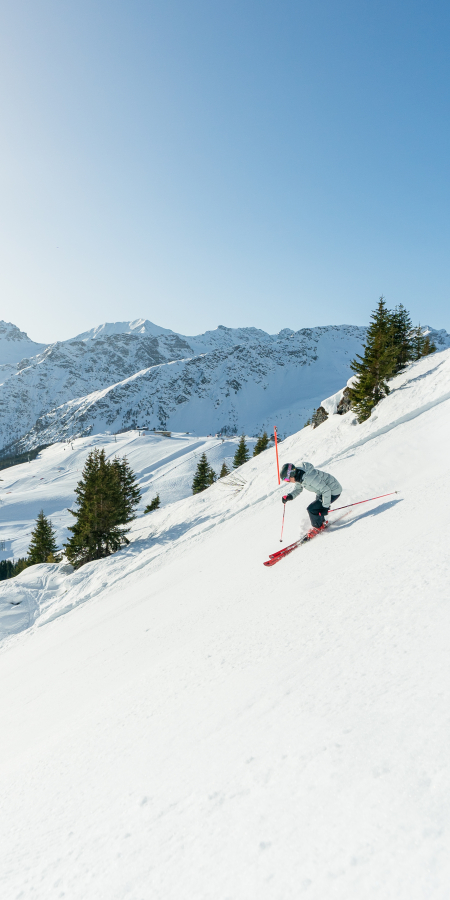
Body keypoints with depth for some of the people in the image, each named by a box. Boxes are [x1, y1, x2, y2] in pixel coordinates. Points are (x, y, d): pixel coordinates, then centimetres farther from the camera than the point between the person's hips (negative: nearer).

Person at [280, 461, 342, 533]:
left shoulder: (308, 478, -37)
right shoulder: (298, 476, -8)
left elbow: (326, 490, -32)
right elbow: (298, 489, 9)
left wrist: (325, 507, -23)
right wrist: (289, 496, -11)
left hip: (334, 492, -9)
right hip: (324, 489, 9)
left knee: (311, 509, -12)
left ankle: (318, 527, 11)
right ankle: (322, 522, 43)